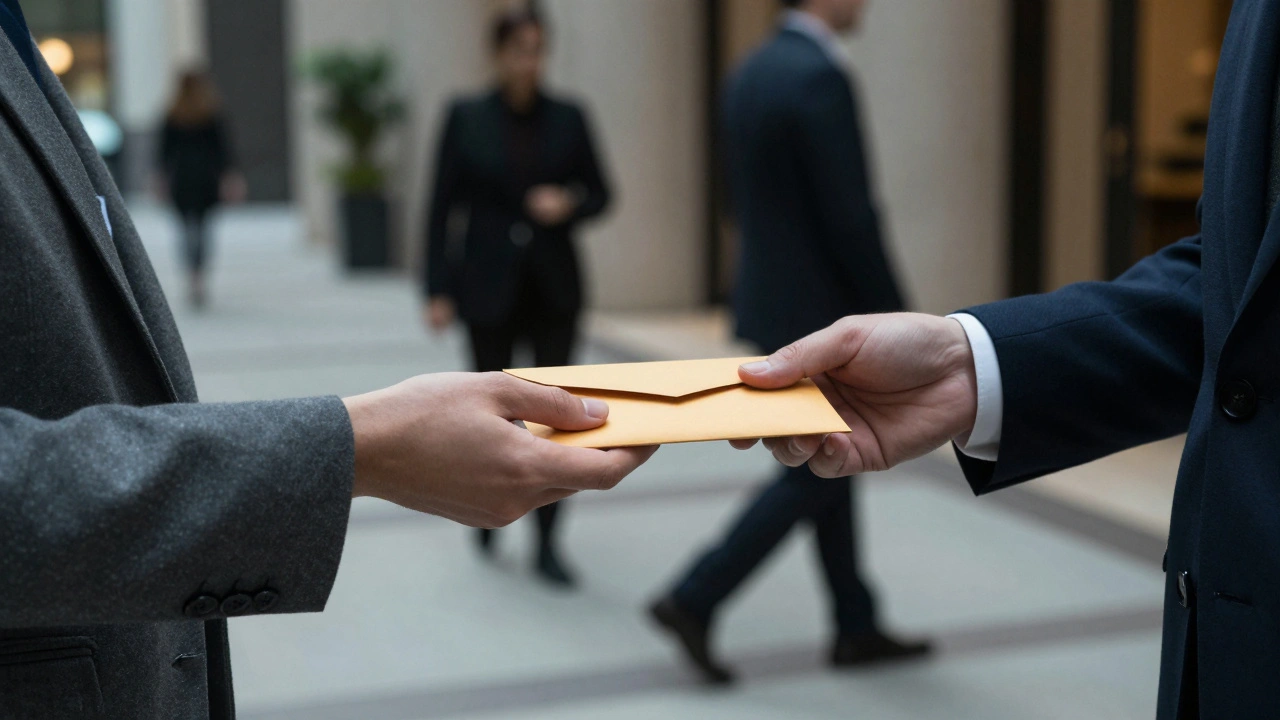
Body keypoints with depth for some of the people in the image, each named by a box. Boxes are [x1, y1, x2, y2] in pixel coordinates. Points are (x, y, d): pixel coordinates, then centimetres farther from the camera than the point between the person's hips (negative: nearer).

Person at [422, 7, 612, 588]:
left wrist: (569, 205, -14)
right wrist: (437, 290, -6)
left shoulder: (568, 117, 2)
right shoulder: (466, 116, -2)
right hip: (488, 286, -1)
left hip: (555, 287, 1)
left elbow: (599, 193, 9)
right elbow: (442, 206, -2)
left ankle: (547, 544, 5)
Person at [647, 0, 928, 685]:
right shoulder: (820, 76, -20)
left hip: (774, 299, 10)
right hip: (818, 311, -10)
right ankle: (694, 601, 2)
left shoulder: (752, 72, 10)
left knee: (828, 466, 15)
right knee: (815, 477, 1)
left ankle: (856, 627, 24)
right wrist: (895, 317, -14)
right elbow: (850, 217, -22)